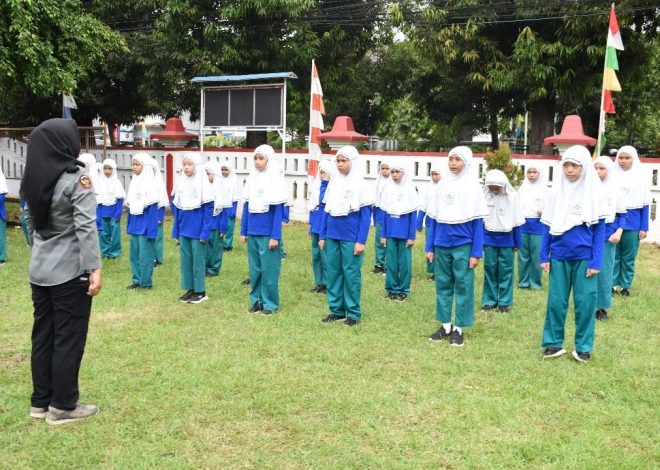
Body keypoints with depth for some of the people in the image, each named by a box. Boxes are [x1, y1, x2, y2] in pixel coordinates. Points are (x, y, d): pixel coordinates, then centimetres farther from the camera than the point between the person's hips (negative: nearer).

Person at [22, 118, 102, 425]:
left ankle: (40, 401, 24)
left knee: (42, 335, 14)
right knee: (69, 338, 3)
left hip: (39, 269, 7)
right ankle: (62, 407, 11)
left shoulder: (32, 178, 6)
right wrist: (94, 267, -21)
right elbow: (86, 227, -20)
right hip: (70, 270, -7)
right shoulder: (76, 178, -15)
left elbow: (30, 222, 13)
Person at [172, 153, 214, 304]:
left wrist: (205, 233, -17)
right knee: (185, 259, 9)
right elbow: (176, 210, 11)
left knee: (198, 260, 1)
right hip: (183, 230, 6)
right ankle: (190, 289, 19)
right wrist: (176, 232, 9)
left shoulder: (204, 184, -9)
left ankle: (200, 291, 11)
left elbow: (208, 210, -12)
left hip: (198, 230, -6)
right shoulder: (180, 183, 7)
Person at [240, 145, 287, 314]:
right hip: (252, 232, 5)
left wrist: (275, 236, -14)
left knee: (268, 269, 1)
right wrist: (243, 231, 9)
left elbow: (278, 210, -10)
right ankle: (256, 300, 22)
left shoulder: (276, 179, -8)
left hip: (268, 233, -5)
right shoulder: (251, 178, 9)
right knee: (254, 268, 11)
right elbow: (246, 206, 12)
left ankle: (270, 303, 11)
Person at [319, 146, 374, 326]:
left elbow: (366, 215, -7)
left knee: (351, 274, 1)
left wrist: (361, 241, -14)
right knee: (332, 273, 8)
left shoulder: (361, 185, -5)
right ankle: (336, 310, 18)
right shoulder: (333, 182, 10)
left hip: (350, 237, -5)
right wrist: (322, 236, 9)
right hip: (332, 236, 5)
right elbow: (326, 211, 13)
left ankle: (353, 312, 11)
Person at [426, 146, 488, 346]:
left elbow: (478, 221, -5)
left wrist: (476, 252, -10)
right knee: (443, 284, 9)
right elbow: (433, 218, 9)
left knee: (463, 286, 3)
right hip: (441, 244, 4)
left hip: (463, 245, -4)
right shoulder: (442, 184, 7)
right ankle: (445, 325, 21)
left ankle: (459, 328, 12)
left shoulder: (473, 186, -3)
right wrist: (429, 247, 5)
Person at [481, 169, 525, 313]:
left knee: (505, 270, 5)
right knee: (490, 269, 6)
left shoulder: (512, 196, -9)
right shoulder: (484, 195, -7)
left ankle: (504, 302, 15)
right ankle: (489, 300, 16)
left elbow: (516, 222, -2)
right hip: (489, 238, 1)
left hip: (507, 239, -1)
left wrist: (517, 243, 2)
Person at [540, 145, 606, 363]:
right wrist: (544, 256, 3)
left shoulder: (594, 191, -3)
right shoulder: (556, 191, 4)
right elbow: (548, 226, 8)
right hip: (559, 256, 2)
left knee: (585, 301, 4)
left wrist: (596, 261, -9)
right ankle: (553, 343, 19)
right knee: (556, 301, 6)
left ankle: (583, 347, 16)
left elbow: (599, 228, -3)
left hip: (584, 257, -2)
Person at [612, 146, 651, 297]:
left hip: (632, 223, 0)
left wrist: (644, 227, -1)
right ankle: (612, 284, 11)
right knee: (613, 256, 1)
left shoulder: (641, 178, 4)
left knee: (628, 257, 6)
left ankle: (625, 286, 16)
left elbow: (645, 204, 4)